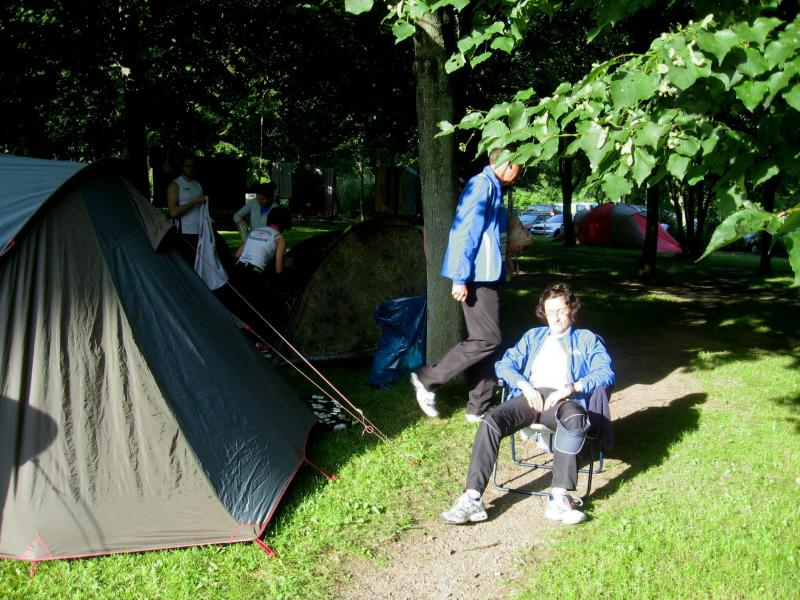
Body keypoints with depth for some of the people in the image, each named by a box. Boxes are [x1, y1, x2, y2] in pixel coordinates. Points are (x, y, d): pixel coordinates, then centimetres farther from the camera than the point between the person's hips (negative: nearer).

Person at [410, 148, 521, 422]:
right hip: (476, 277, -10)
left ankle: (478, 408, 15)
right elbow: (465, 232, -20)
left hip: (485, 277, 10)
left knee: (484, 340, 9)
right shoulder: (482, 185, -13)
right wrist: (460, 279, -22)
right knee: (487, 339, -10)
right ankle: (428, 379, 0)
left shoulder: (492, 187, 17)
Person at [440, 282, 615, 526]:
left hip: (563, 400, -2)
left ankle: (559, 499, -43)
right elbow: (504, 364, 18)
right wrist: (525, 386, -3)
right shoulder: (533, 336, 31)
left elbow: (606, 373, 5)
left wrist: (571, 388, -12)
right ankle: (472, 499, -35)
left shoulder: (587, 339, 23)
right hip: (530, 396, 2)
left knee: (575, 418, -40)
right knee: (491, 420, -29)